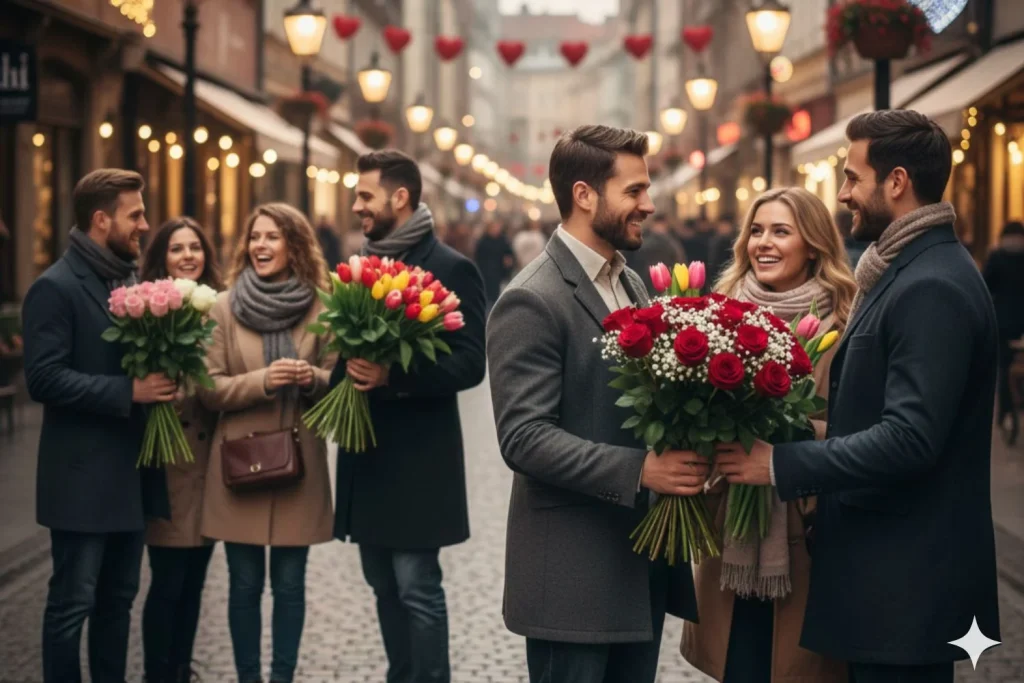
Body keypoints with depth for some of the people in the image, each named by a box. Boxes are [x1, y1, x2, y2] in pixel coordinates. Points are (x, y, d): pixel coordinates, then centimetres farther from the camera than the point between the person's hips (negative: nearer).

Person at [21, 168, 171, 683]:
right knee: (72, 604, -1)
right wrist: (128, 392, -22)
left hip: (132, 471, 8)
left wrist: (162, 379, 0)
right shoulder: (55, 287, -12)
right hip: (83, 475, -8)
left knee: (118, 600, 14)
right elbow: (43, 379, -19)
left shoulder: (133, 282, 13)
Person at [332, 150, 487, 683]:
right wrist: (346, 374, 2)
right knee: (385, 588, 13)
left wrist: (393, 375, -26)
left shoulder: (451, 269, -9)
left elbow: (470, 364, -15)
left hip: (417, 457, -7)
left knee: (417, 589, -6)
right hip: (366, 453, 8)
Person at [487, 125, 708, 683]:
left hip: (642, 563, 8)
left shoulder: (632, 285, 13)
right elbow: (524, 438, -20)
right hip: (573, 572, -8)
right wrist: (640, 470, -26)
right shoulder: (531, 302, -14)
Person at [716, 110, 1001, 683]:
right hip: (887, 568, 10)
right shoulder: (908, 271, 13)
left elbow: (910, 439, -25)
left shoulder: (934, 288, -18)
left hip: (906, 580, -10)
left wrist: (782, 464, -19)